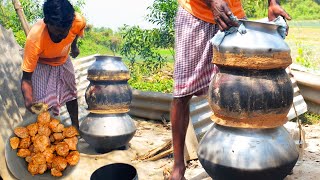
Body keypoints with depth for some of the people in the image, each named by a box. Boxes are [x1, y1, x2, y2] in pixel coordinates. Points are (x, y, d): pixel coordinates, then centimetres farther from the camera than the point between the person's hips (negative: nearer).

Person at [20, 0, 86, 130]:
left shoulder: (78, 21, -35)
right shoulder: (35, 39, -43)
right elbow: (26, 78, -36)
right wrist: (28, 100, -53)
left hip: (63, 60, 4)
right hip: (41, 64, -4)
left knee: (71, 94, 15)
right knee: (43, 103, -12)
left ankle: (76, 127, 35)